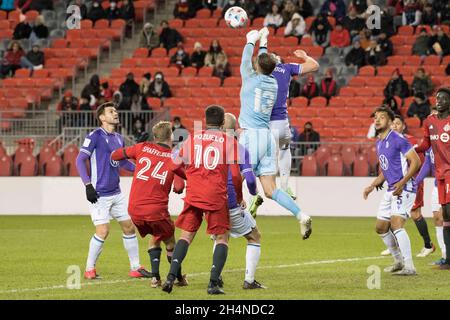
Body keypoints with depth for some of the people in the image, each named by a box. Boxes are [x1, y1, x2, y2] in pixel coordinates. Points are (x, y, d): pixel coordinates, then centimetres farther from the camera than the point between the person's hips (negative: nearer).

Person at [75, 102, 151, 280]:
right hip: (99, 194, -7)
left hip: (116, 193, 7)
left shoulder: (119, 139, 12)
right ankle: (89, 270, 4)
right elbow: (80, 160, -13)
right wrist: (88, 185, -20)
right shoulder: (95, 136, -10)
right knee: (103, 231, -12)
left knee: (129, 226, 6)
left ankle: (135, 268, 16)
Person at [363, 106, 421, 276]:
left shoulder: (397, 139, -13)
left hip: (404, 189, -10)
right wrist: (372, 186, 14)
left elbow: (416, 161, -17)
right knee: (381, 228, 13)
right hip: (390, 190, 10)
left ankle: (409, 267, -21)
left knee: (396, 224, -23)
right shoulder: (379, 143, 15)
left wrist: (402, 182, -25)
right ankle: (399, 261, 28)